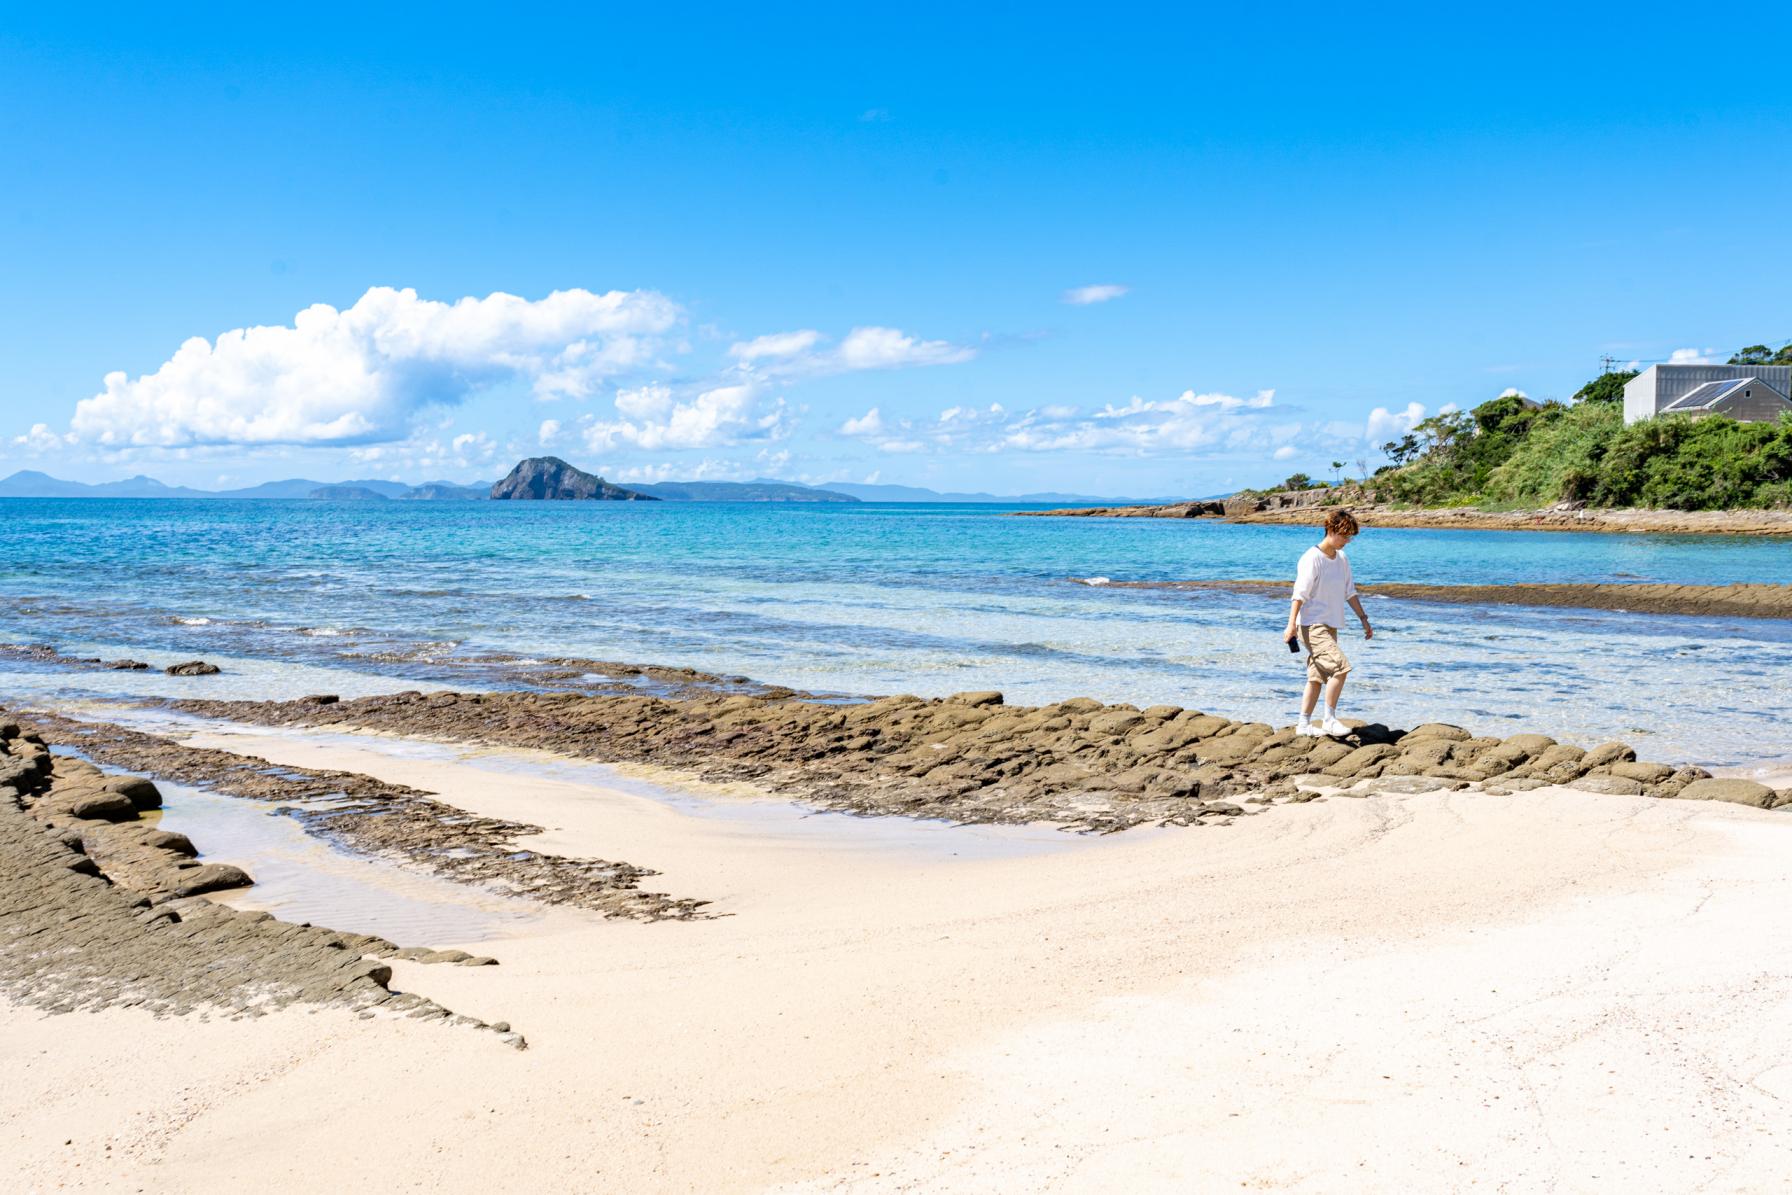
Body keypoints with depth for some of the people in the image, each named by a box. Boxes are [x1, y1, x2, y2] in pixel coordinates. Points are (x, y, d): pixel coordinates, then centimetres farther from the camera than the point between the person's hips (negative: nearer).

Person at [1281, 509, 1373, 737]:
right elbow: (1299, 594, -19)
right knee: (1340, 667, -19)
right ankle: (1329, 720, -11)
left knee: (1318, 676, 10)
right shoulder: (1312, 559, -14)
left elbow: (1350, 592, 20)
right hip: (1311, 625, -9)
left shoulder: (1342, 559, 11)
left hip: (1329, 626, 9)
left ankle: (1304, 724, 17)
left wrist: (1363, 618, 19)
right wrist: (1291, 624, -25)